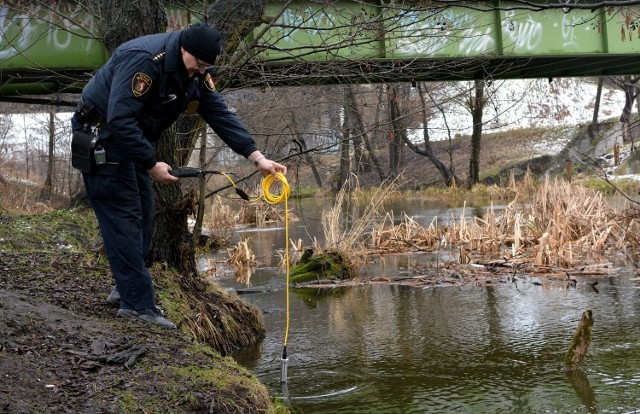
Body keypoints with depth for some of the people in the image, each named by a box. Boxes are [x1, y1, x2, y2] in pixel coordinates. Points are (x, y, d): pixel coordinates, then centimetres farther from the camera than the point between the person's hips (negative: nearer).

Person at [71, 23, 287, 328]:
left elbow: (221, 114, -5)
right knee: (124, 217, -11)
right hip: (102, 135, -9)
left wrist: (258, 157, -14)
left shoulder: (197, 73, -3)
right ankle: (137, 304, -8)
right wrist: (152, 165, -27)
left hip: (132, 137, 9)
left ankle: (127, 288, 24)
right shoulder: (144, 59, -30)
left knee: (143, 213, 12)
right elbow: (120, 119, -32)